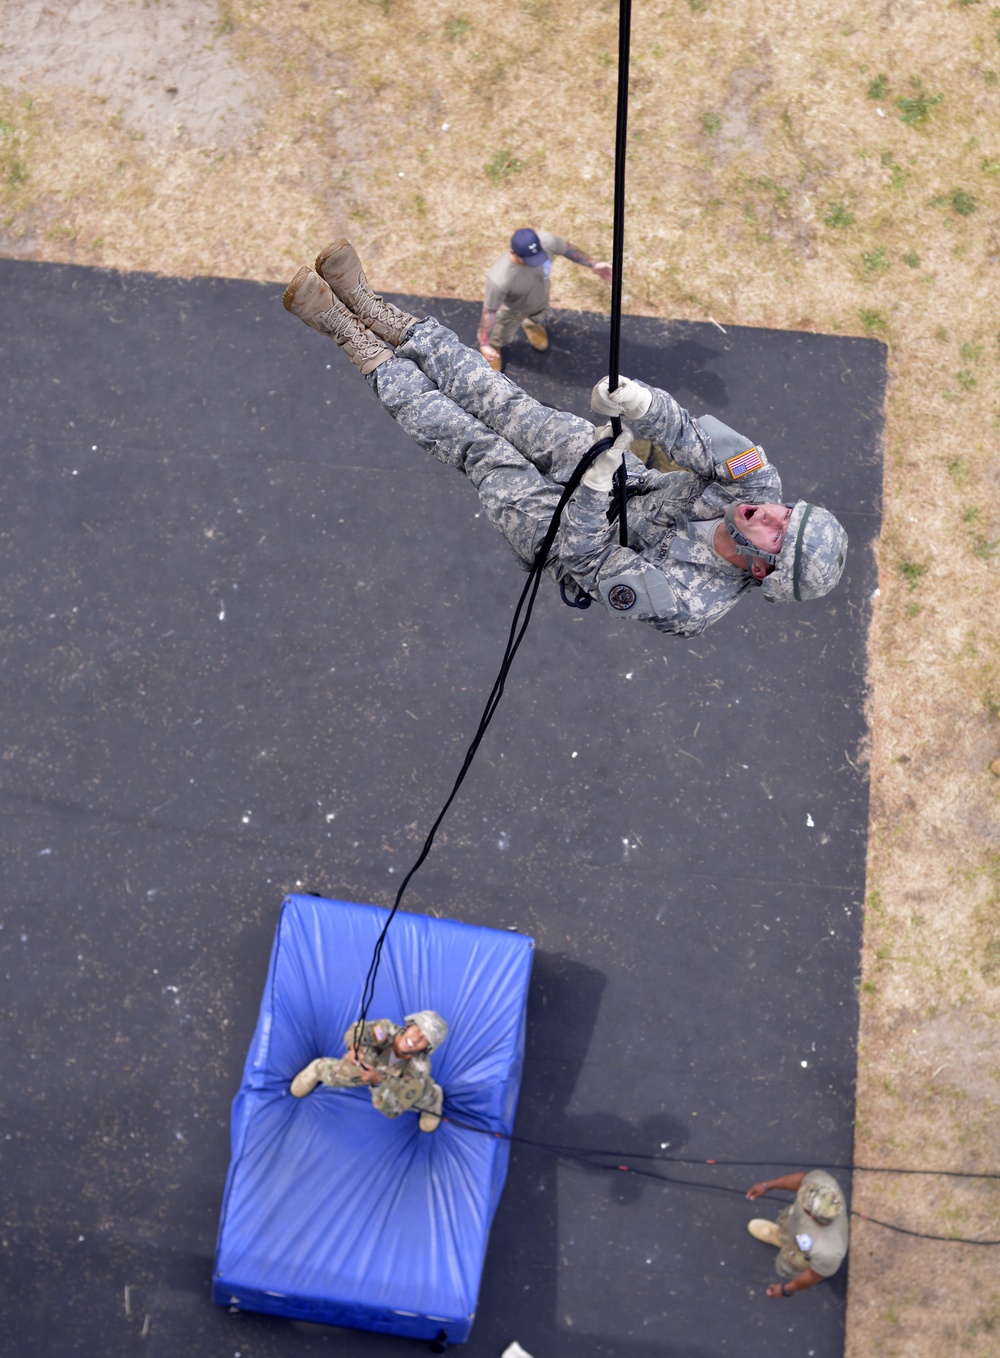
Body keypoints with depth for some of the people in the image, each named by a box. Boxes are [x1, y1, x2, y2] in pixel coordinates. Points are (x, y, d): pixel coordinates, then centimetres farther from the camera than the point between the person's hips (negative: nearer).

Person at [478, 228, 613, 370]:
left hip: (540, 296, 3)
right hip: (512, 311, -3)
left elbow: (566, 248, -15)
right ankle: (493, 345, 65)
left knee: (537, 317, 37)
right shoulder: (499, 279, -49)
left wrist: (593, 265, -6)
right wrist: (484, 344, -33)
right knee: (502, 337, 29)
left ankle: (531, 324, 74)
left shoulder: (546, 241, -39)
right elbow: (489, 311, -33)